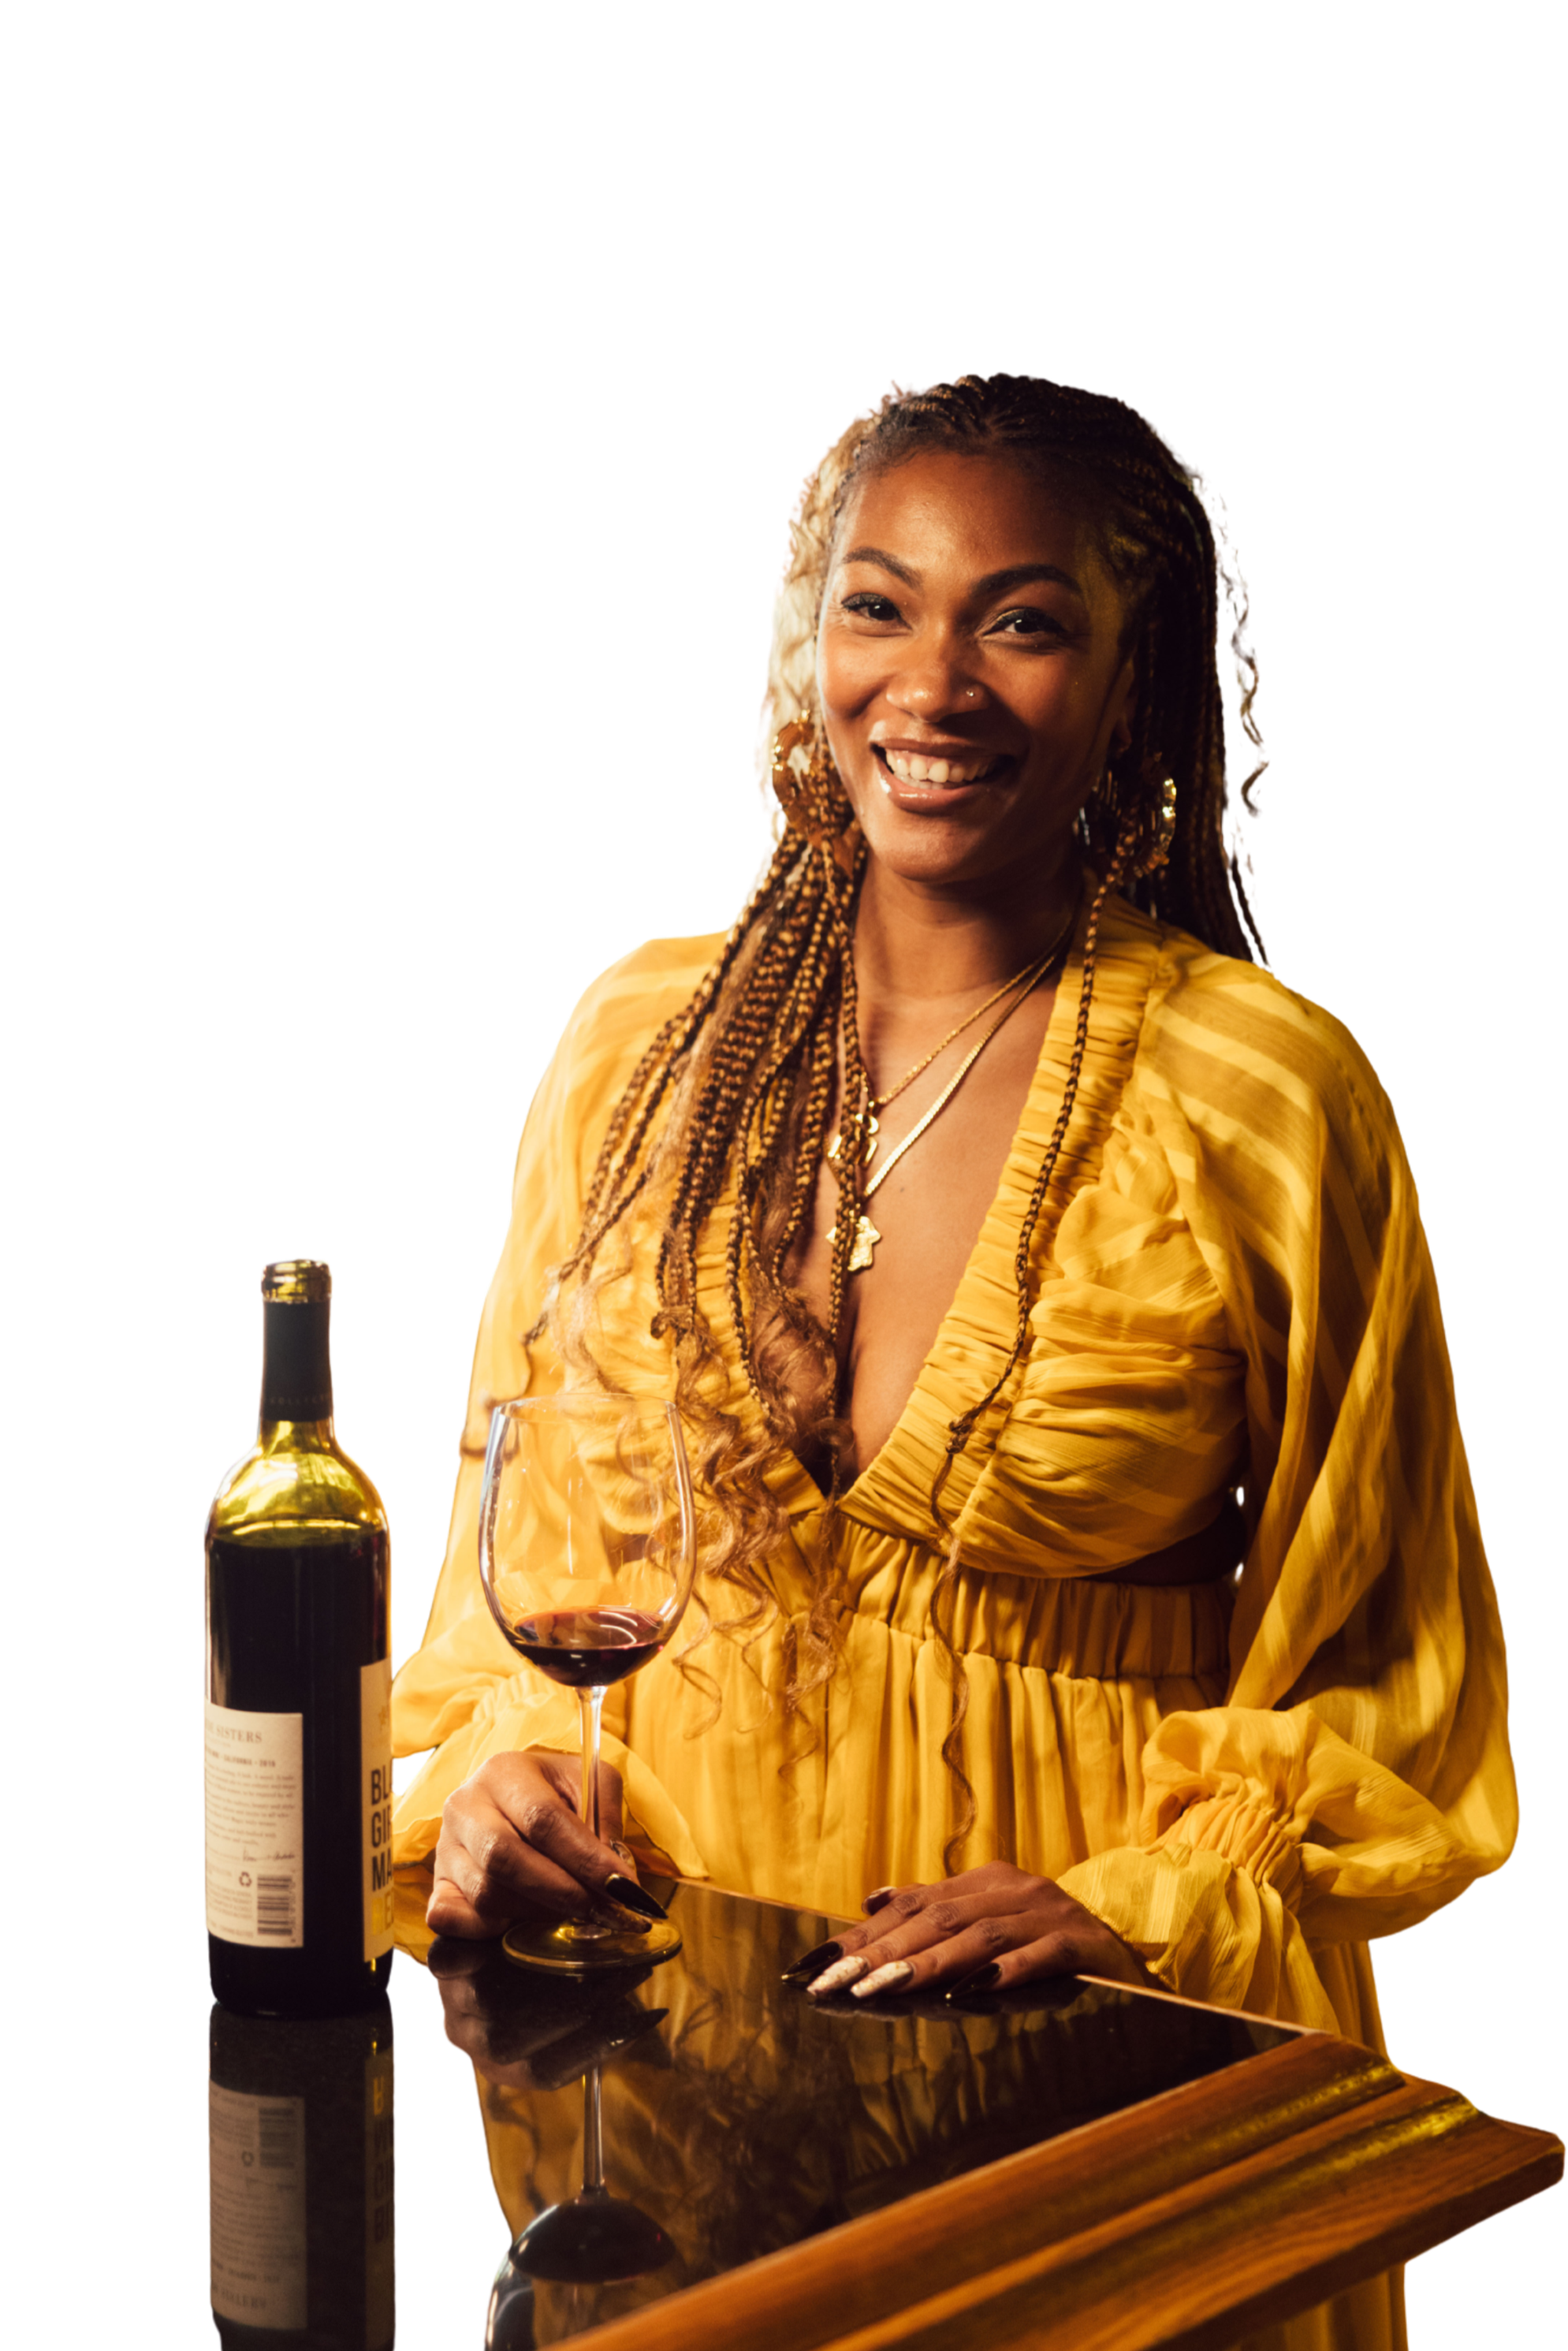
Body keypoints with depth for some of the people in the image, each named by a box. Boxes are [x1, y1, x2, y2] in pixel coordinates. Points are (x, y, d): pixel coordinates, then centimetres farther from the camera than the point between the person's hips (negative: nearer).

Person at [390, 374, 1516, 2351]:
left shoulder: (1264, 1092, -9)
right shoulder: (645, 1035, 2)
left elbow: (1384, 1668, -4)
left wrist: (1138, 1905, -16)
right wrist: (494, 1765, -6)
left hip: (1102, 2054, -2)